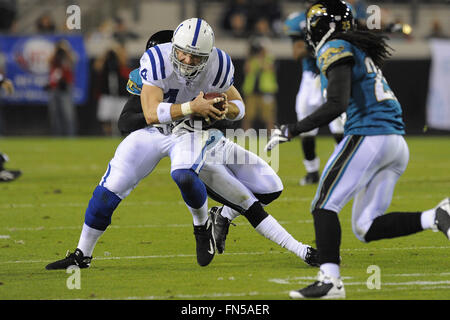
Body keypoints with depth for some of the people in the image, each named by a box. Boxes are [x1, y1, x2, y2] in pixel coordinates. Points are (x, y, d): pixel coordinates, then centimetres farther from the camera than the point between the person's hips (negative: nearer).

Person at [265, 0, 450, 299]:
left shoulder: (336, 50, -5)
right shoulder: (361, 51, 24)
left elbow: (337, 105, -17)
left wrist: (291, 130, -14)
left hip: (368, 136, -9)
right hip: (397, 144, 9)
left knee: (324, 206, -3)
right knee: (367, 227, 8)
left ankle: (330, 280, -13)